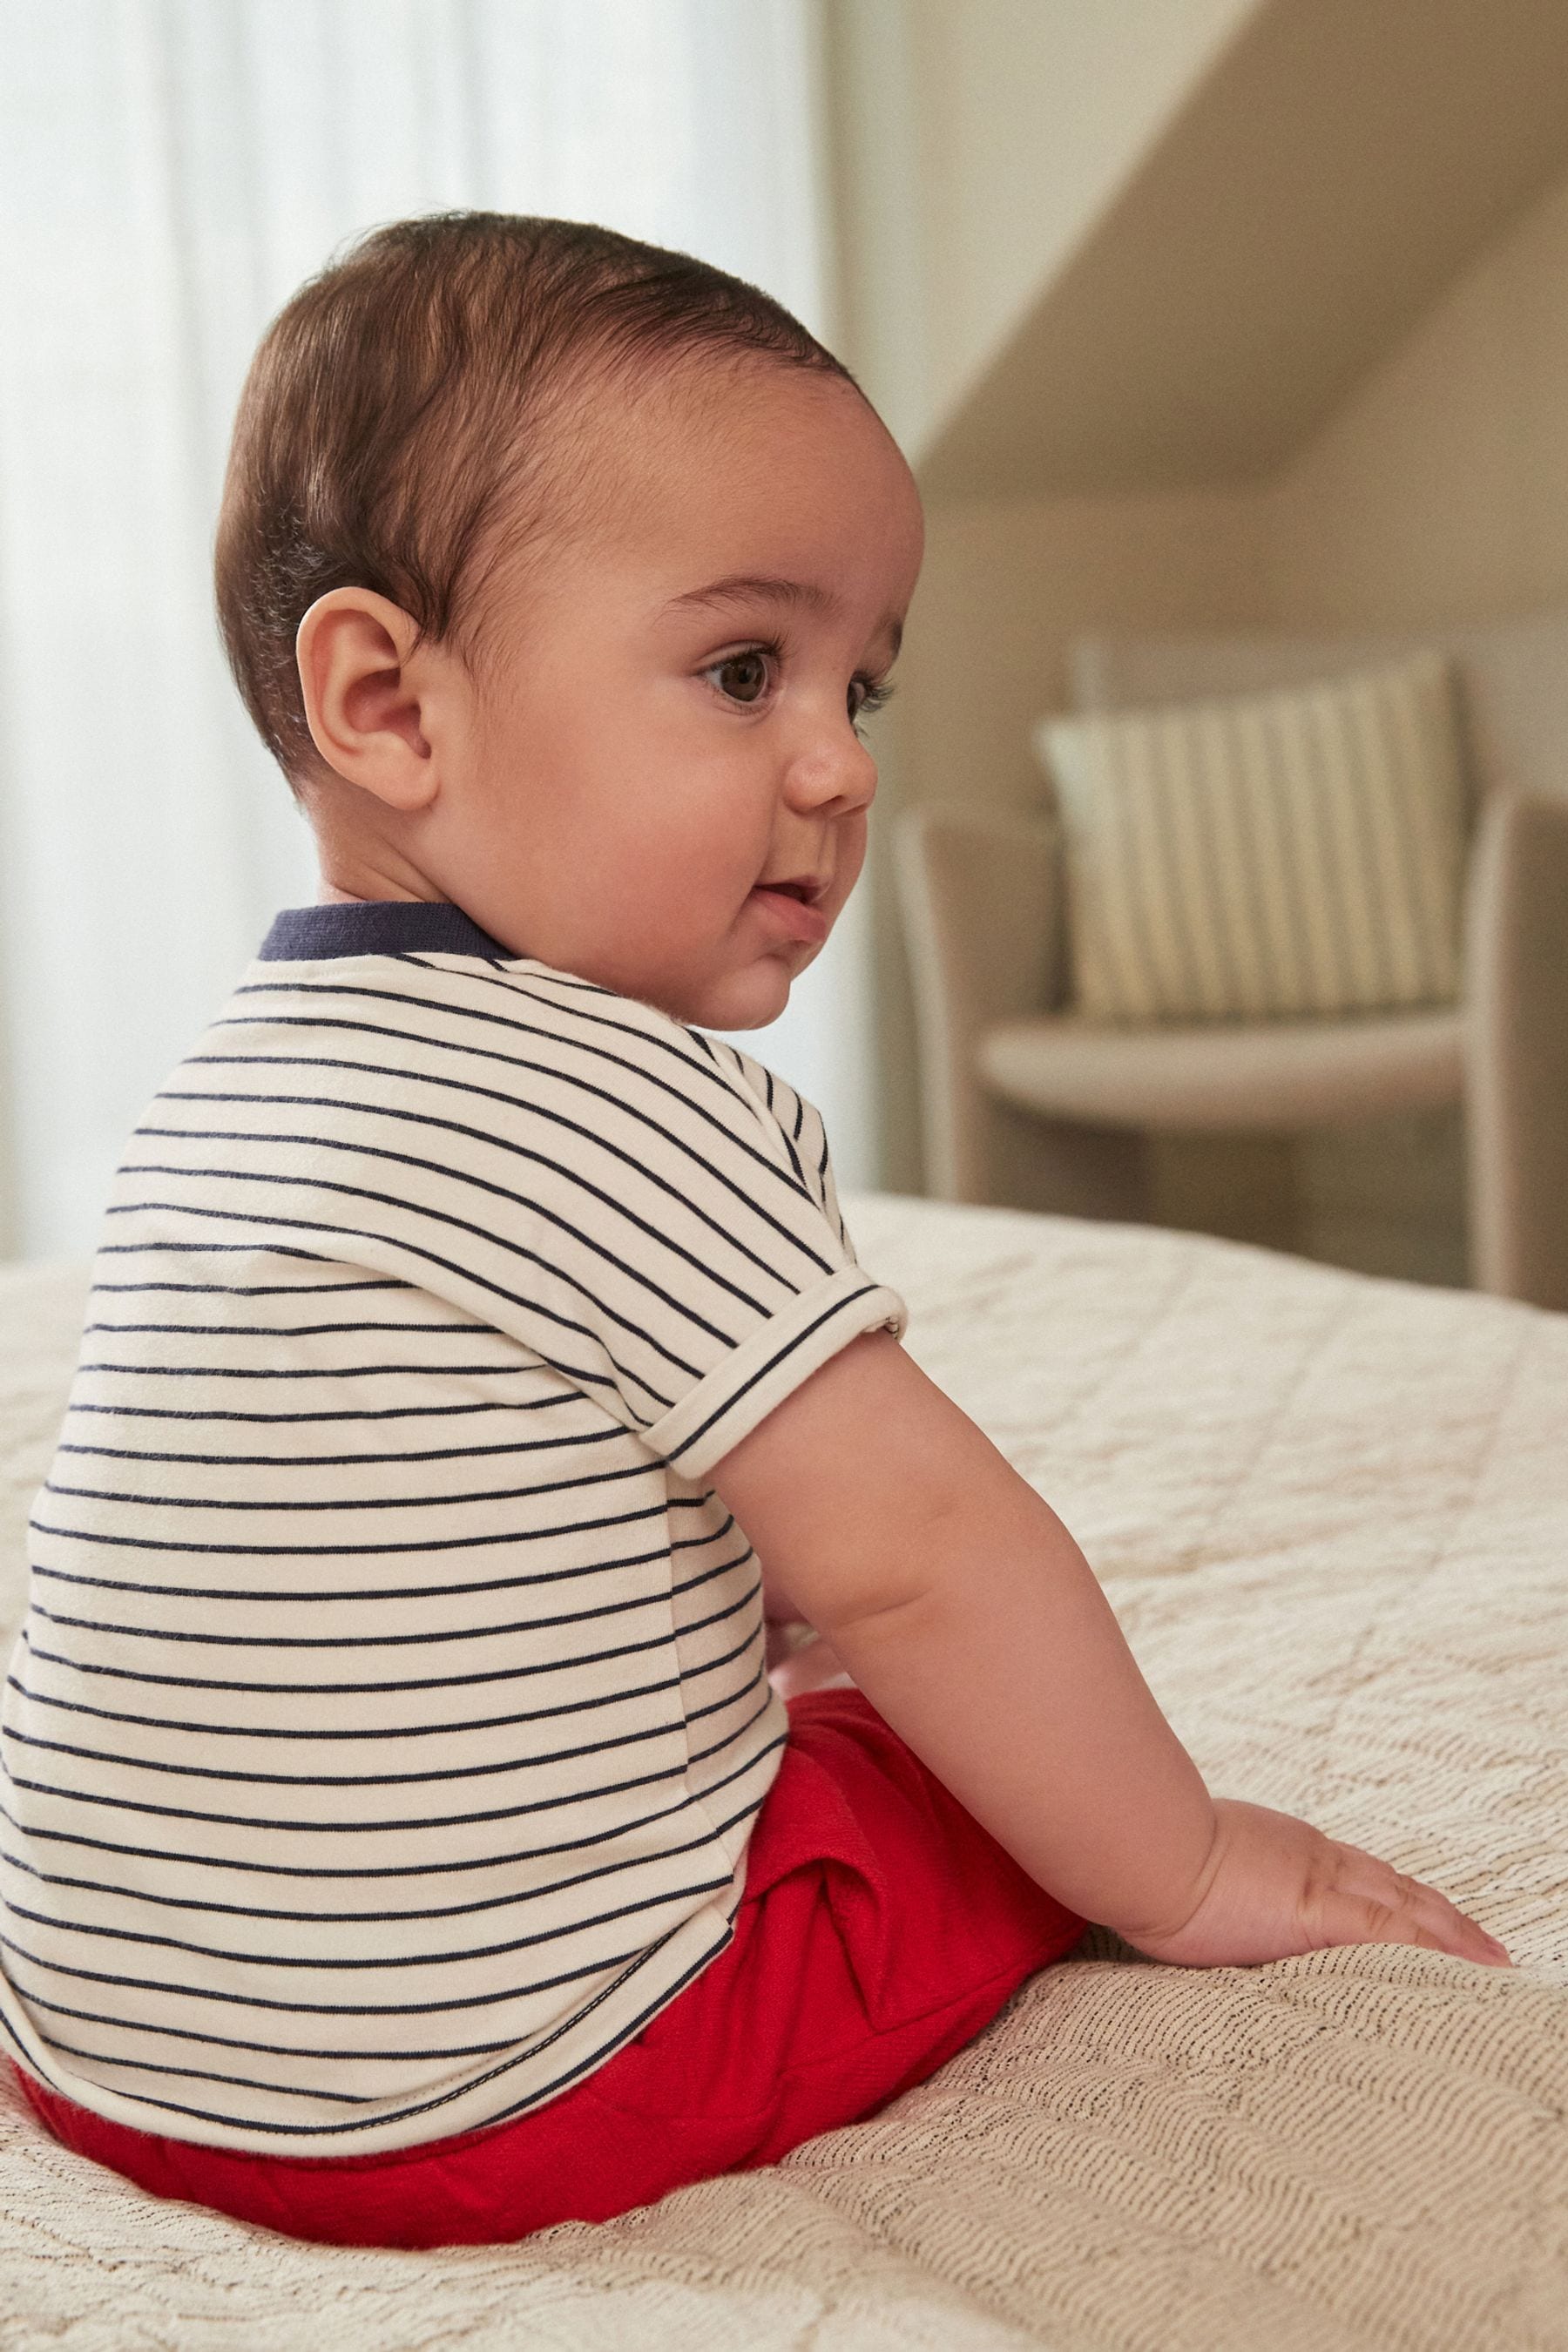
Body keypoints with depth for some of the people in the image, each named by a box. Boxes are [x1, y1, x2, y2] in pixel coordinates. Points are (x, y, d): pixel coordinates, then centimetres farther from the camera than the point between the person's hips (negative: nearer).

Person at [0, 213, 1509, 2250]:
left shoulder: (228, 1080, 8)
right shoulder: (620, 1098, -22)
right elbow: (907, 1548, -22)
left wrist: (764, 1623, 24)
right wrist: (1188, 1880, -9)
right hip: (484, 2095, -8)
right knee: (1022, 1760, 7)